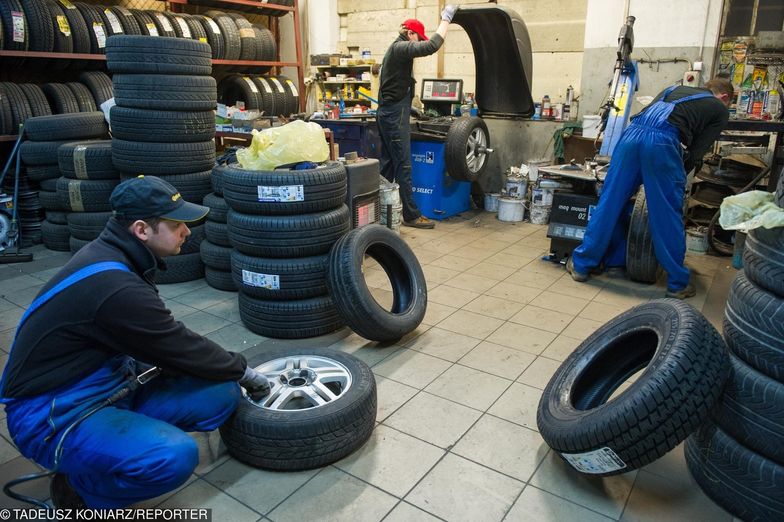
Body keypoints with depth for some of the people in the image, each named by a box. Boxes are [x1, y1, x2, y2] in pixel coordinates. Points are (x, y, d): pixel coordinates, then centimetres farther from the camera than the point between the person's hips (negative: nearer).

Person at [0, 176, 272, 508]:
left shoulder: (109, 256, 0)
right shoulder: (116, 288, -29)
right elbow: (180, 349, -17)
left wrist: (232, 371, 8)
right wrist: (242, 371, -1)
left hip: (111, 388, 8)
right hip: (52, 416, -8)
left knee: (221, 394, -6)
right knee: (175, 456, -32)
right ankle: (76, 488, -2)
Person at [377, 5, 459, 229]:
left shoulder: (395, 49, 21)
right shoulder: (401, 48, -12)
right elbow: (431, 46, -25)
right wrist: (445, 20, -15)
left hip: (387, 113, 10)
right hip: (395, 115, -10)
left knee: (388, 165, 12)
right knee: (403, 167, -8)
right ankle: (411, 215, -4)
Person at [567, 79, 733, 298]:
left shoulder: (675, 89, 37)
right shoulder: (719, 110, 23)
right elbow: (697, 151, 13)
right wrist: (677, 175, 25)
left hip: (631, 133, 4)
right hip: (662, 142, -4)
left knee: (609, 203, 9)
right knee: (668, 215, 5)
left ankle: (581, 265, 16)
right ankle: (677, 283, 17)